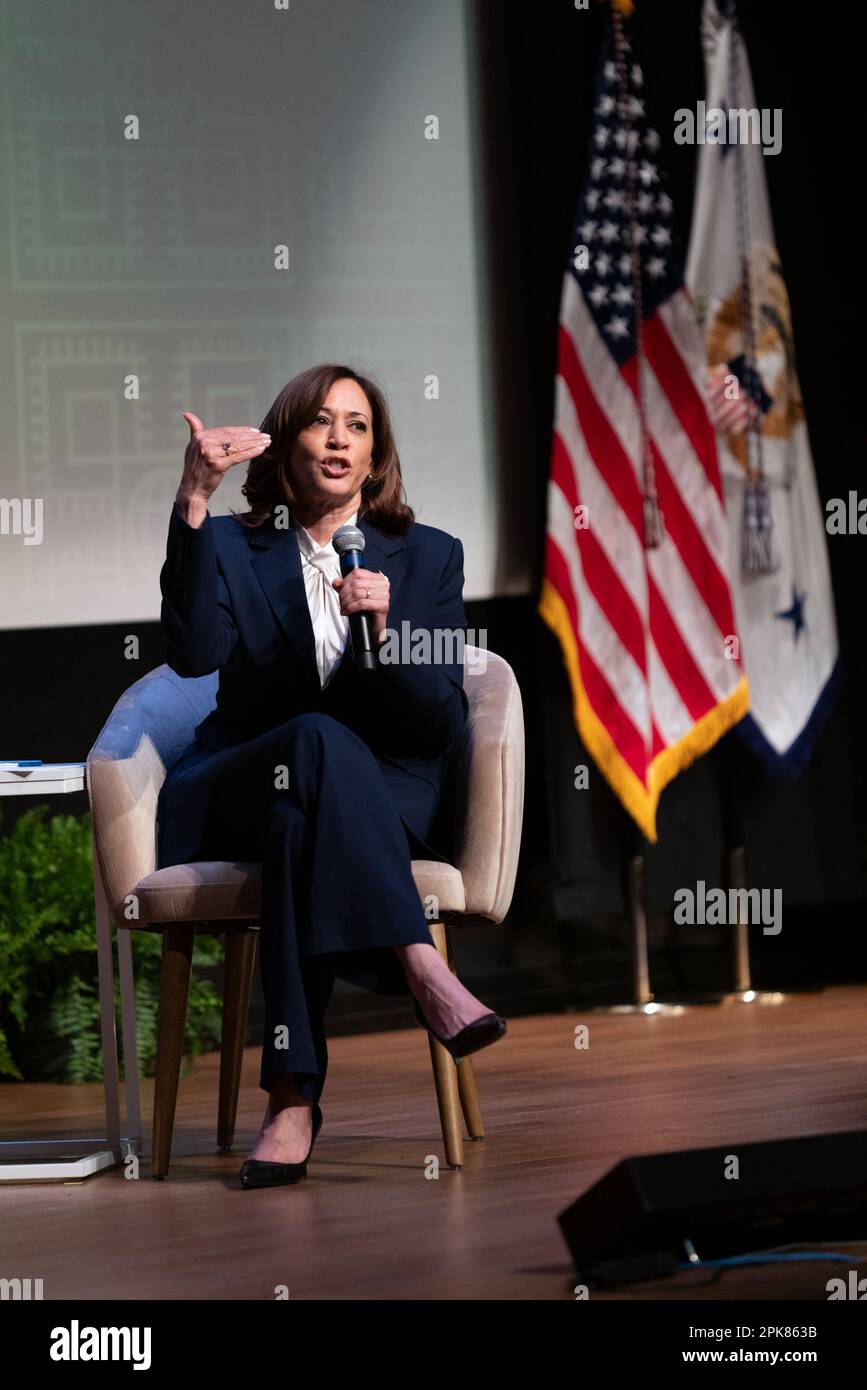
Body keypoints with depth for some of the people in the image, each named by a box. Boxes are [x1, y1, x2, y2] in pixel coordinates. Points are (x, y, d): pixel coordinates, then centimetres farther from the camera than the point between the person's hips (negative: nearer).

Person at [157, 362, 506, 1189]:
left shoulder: (428, 557, 10)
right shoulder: (233, 547, 8)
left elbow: (443, 725, 1)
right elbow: (194, 653, -15)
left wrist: (382, 632, -18)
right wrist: (192, 505, -24)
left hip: (384, 800, 0)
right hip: (230, 797, 0)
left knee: (301, 817, -37)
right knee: (318, 740, -36)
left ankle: (295, 1096, -46)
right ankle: (420, 970, -49)